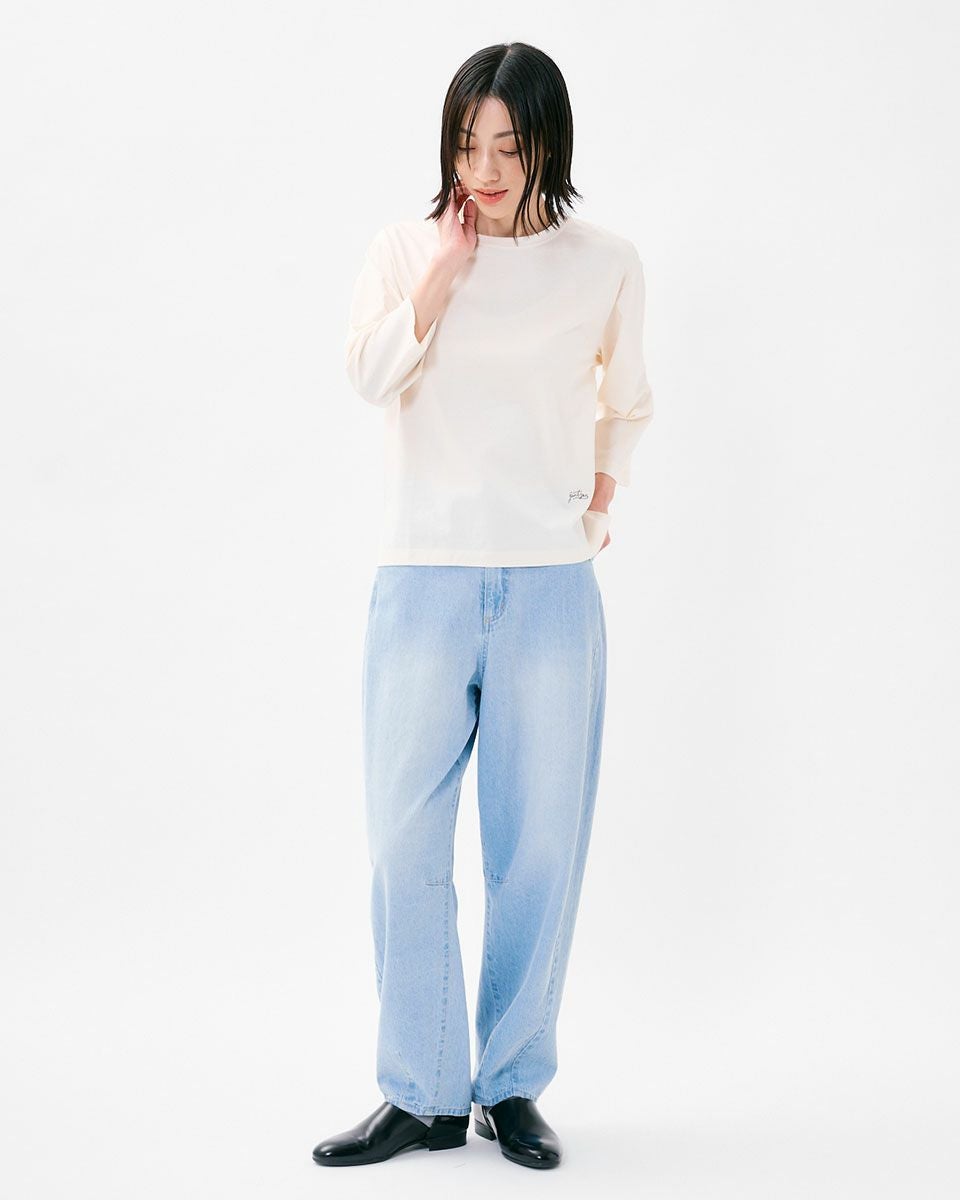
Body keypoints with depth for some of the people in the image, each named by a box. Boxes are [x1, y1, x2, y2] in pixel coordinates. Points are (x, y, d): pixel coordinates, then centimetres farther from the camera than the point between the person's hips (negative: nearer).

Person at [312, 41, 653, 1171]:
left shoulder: (605, 263, 6)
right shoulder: (405, 247, 6)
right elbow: (372, 373, -10)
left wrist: (602, 493, 12)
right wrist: (450, 262, -11)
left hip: (551, 586, 0)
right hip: (422, 580, 0)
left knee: (539, 846, 3)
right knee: (405, 843, -1)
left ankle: (512, 1086, 18)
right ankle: (422, 1093, 12)